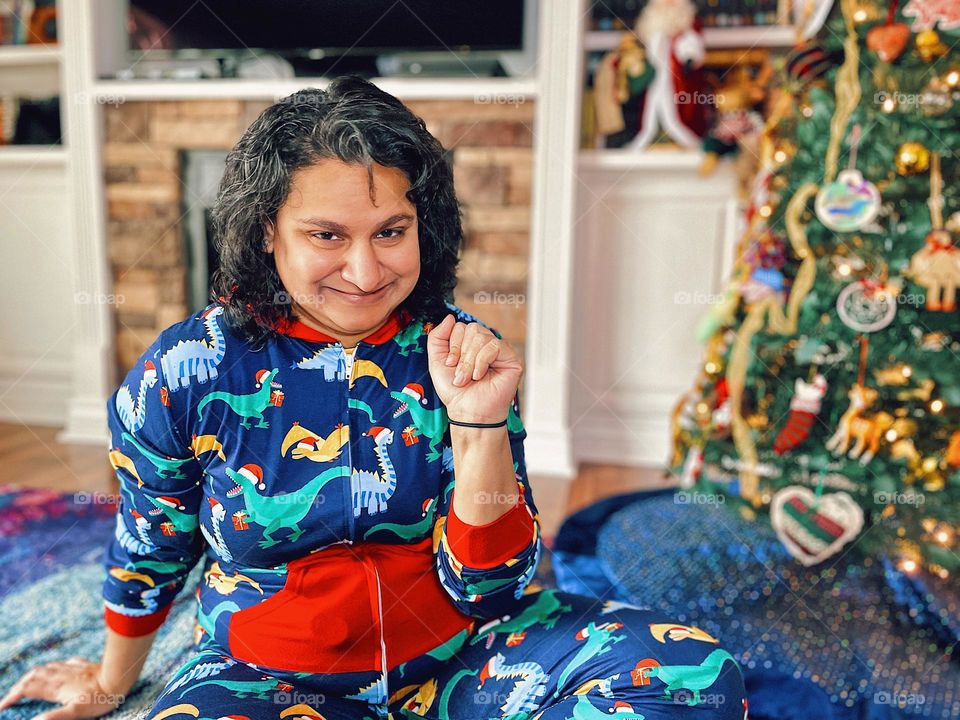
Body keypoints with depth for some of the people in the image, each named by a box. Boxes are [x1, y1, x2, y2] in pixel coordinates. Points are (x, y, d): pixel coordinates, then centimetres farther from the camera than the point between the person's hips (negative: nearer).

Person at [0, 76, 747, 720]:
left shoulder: (462, 351, -11)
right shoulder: (187, 372, -13)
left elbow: (488, 592, -11)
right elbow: (149, 548, 6)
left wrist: (480, 421, -27)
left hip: (456, 651, 2)